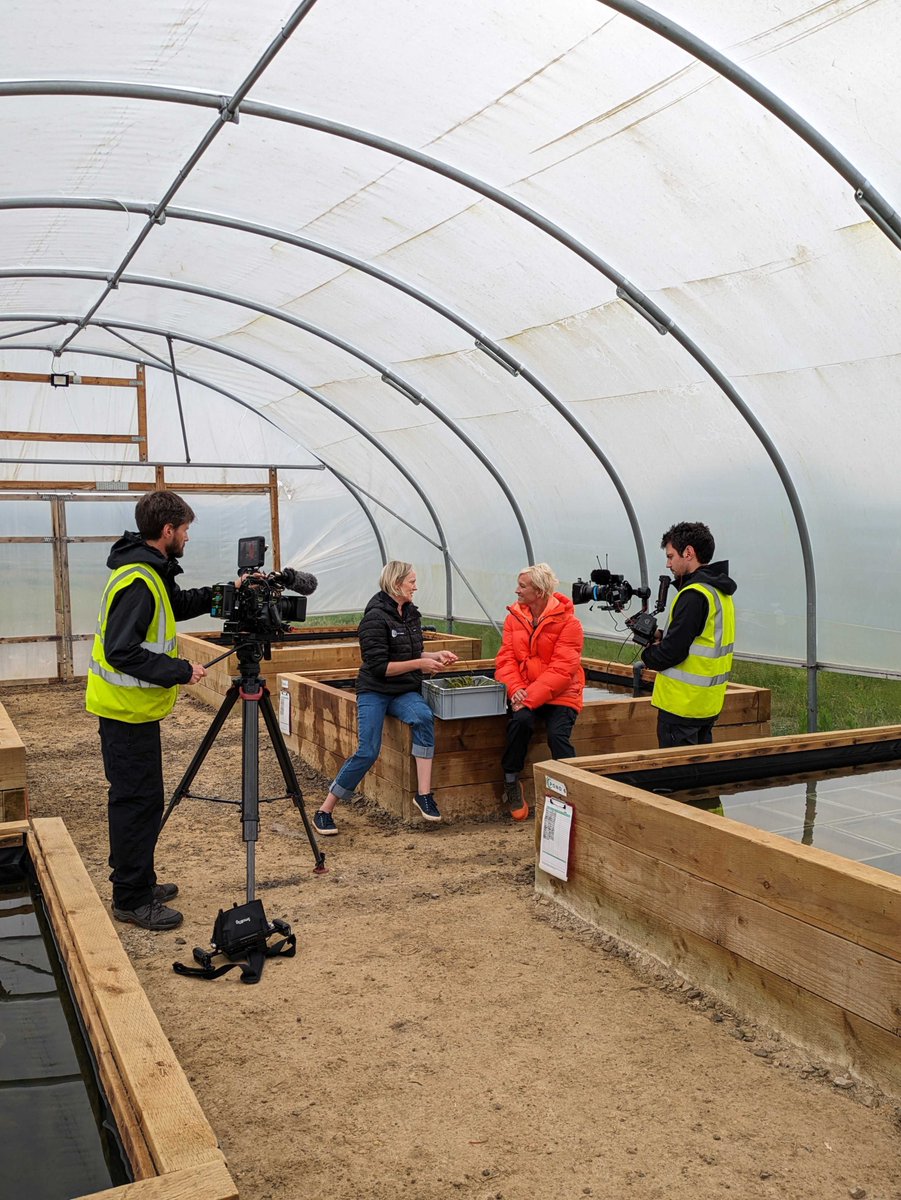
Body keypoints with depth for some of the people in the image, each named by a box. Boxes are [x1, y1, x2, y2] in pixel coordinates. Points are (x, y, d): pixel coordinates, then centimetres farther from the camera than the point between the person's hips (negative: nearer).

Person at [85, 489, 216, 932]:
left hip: (132, 706, 10)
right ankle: (132, 900, 7)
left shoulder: (149, 571, 9)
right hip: (127, 709, -10)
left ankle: (139, 883, 29)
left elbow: (179, 604, 24)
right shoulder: (136, 580, -22)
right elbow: (122, 651, -27)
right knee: (137, 800, -3)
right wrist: (180, 671, -22)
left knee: (138, 799, 17)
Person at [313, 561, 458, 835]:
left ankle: (424, 794, -26)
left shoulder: (411, 613, 10)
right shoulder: (376, 617, -13)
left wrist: (436, 655, 2)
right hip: (375, 691, -5)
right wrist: (420, 664, -17)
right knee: (367, 752, -16)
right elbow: (379, 666, -17)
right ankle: (324, 811, -1)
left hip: (405, 692, 5)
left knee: (424, 717, -28)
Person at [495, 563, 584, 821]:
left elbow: (562, 669, -17)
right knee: (521, 719, -28)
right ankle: (511, 781, -9)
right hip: (523, 691, 3)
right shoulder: (514, 617, 6)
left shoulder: (568, 622, -10)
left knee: (557, 734, -27)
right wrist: (515, 688, -18)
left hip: (560, 693, -3)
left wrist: (531, 697, -25)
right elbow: (505, 658, 1)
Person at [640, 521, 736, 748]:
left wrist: (648, 654, -2)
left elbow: (672, 652, -22)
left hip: (682, 705, -9)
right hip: (709, 704, 9)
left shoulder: (694, 595, -20)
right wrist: (662, 636, 7)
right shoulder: (720, 591, 11)